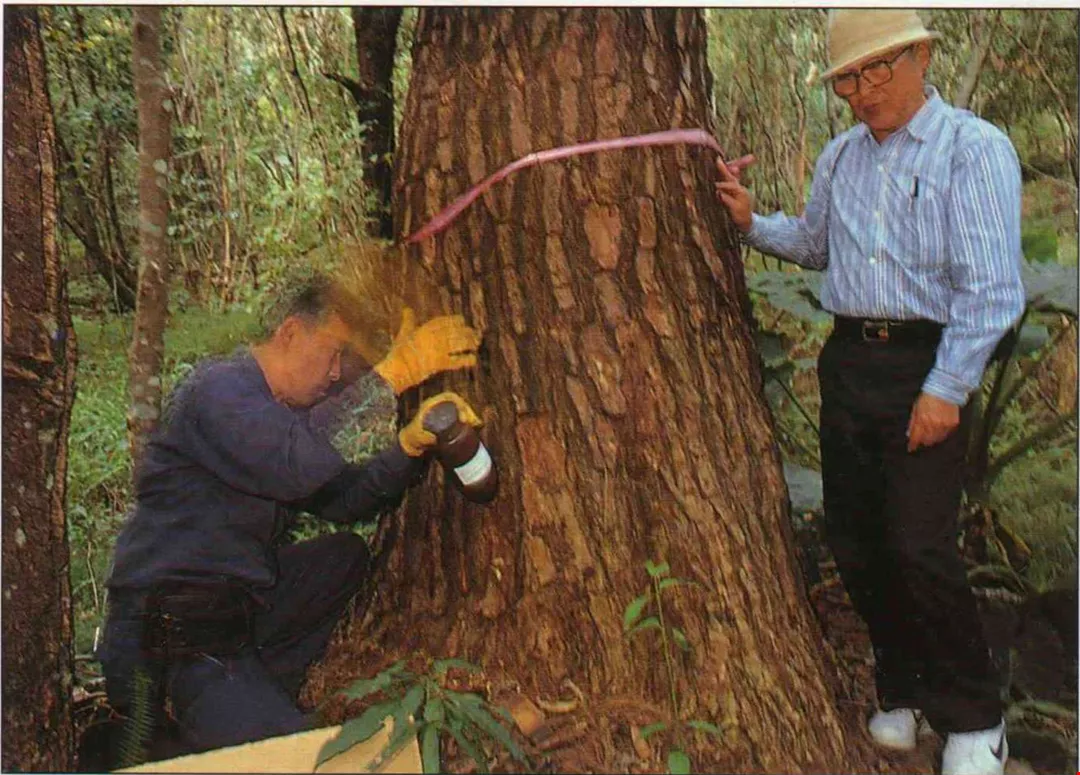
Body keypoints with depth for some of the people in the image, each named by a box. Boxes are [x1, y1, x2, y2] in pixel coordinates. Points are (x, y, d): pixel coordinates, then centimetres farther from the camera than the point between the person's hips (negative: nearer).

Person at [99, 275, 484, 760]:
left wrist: (412, 442, -12)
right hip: (171, 628, -10)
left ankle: (262, 688, 1)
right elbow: (297, 465, -33)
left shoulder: (286, 410, 15)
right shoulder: (217, 389, -15)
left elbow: (344, 499, 6)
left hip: (238, 606, 10)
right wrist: (393, 375, -28)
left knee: (346, 555, 2)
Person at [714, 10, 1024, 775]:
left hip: (930, 365, -6)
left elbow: (990, 289, -14)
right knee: (854, 539, 8)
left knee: (920, 545, -11)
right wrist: (752, 222, 11)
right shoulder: (842, 156, 13)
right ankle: (904, 690, 27)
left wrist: (947, 390, -18)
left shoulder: (974, 149, -8)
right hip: (849, 360, 6)